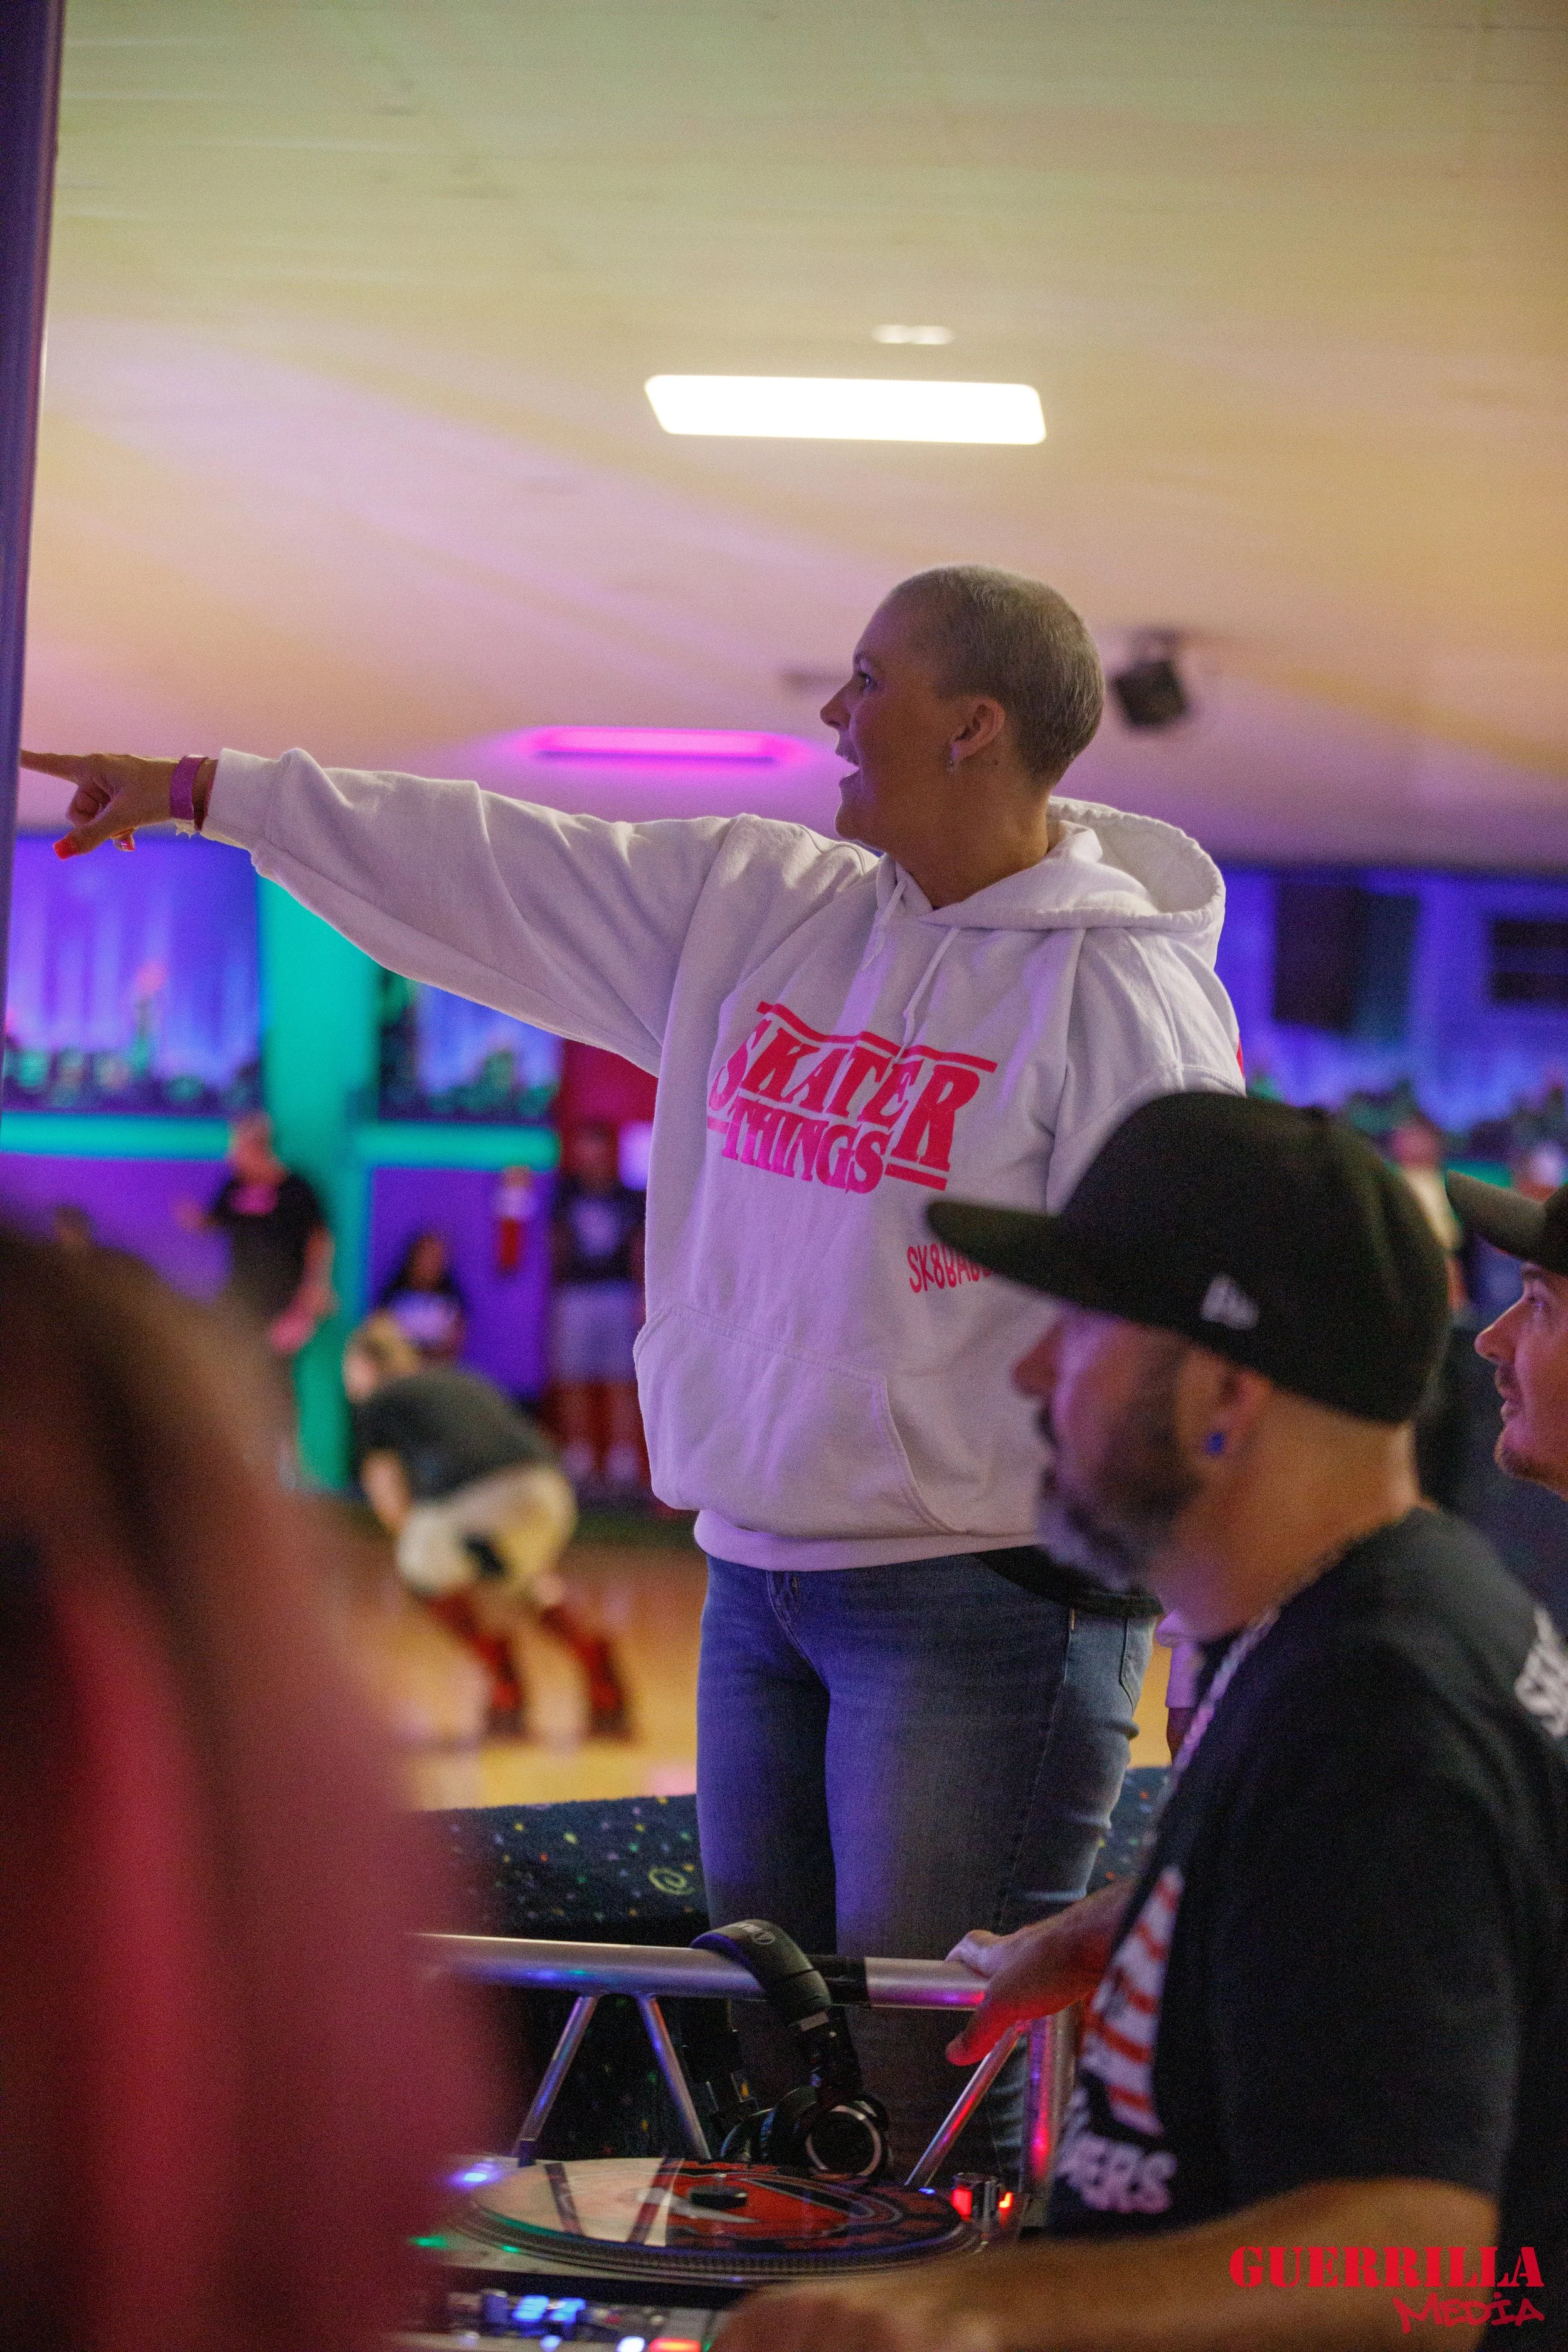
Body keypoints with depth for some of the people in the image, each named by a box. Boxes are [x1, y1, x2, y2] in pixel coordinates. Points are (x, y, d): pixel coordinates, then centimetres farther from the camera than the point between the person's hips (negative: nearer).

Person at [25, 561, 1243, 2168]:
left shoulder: (1122, 992, -9)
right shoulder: (747, 903, 10)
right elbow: (489, 864, 16)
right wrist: (195, 787, 18)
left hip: (977, 1595, -7)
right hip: (757, 1573, 7)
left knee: (931, 2072, -8)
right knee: (765, 2052, 12)